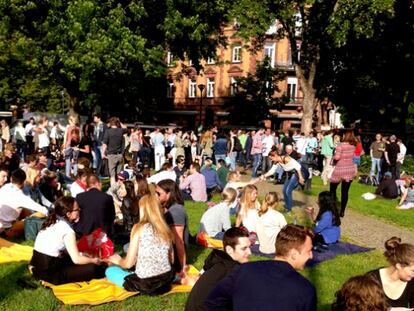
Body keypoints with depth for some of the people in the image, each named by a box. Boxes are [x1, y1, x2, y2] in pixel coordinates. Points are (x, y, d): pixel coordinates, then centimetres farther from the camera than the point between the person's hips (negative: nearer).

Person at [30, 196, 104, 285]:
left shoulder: (52, 222, 8)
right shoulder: (67, 230, -16)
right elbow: (77, 260, -16)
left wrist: (81, 255, 10)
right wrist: (94, 261, 1)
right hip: (49, 274, -9)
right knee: (93, 269, -11)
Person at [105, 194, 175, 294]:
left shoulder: (138, 228, -10)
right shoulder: (166, 229, 2)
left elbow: (128, 264, -9)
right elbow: (171, 260, 11)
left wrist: (118, 261, 15)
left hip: (144, 284, -6)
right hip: (167, 280, 6)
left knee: (110, 271, 16)